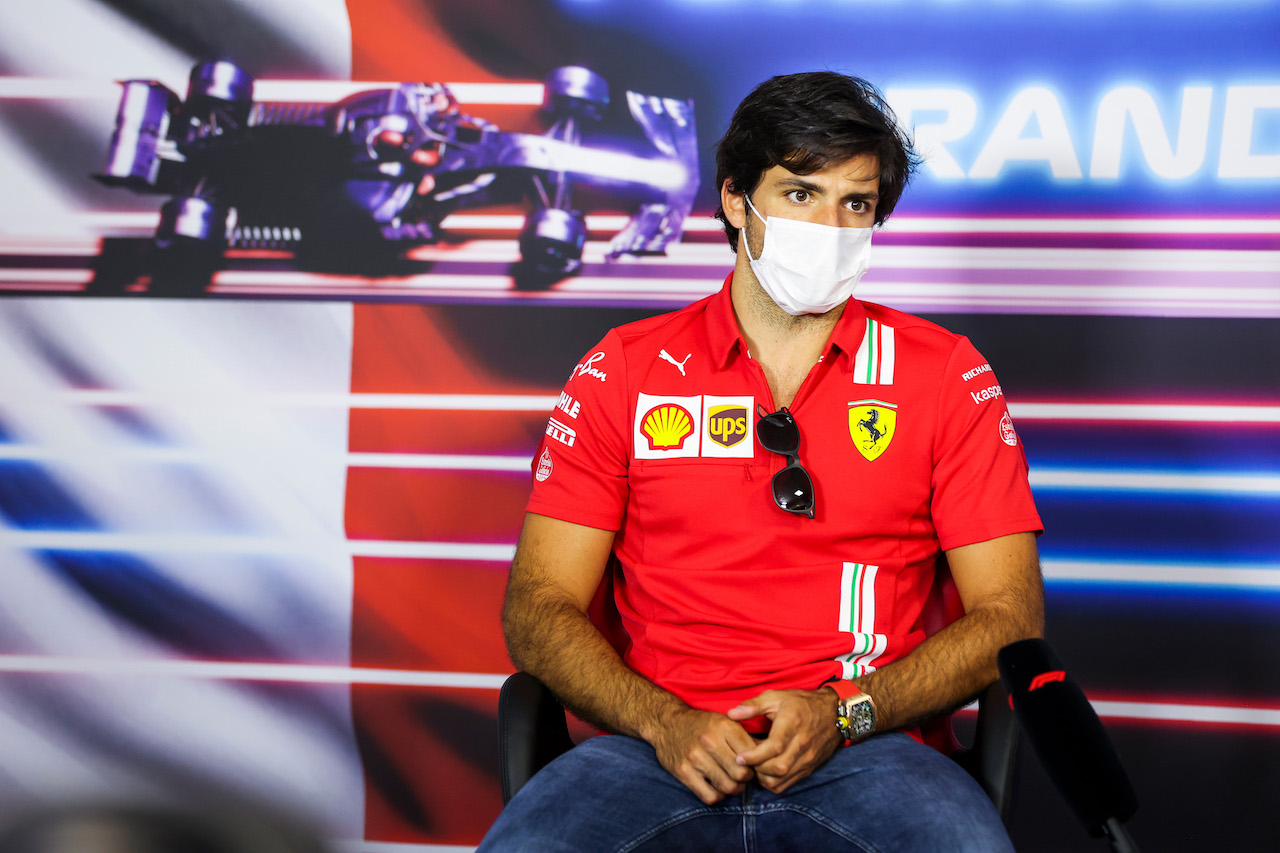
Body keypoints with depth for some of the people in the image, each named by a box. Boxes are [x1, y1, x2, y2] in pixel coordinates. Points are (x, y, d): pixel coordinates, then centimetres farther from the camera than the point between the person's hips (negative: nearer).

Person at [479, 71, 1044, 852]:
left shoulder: (945, 373, 10)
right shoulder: (624, 371, 10)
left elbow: (1011, 614, 6)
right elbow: (538, 609, 7)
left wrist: (843, 713, -9)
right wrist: (666, 722, -11)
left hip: (865, 752, 1)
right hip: (662, 746, 0)